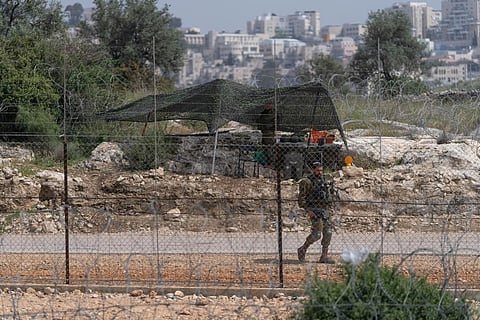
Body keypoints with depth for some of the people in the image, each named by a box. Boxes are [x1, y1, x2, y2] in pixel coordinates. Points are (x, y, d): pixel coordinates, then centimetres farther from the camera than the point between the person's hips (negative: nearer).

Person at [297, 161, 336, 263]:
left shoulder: (324, 180, 14)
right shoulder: (307, 181, -8)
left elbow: (330, 194, 24)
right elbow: (301, 198, -11)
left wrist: (331, 208, 15)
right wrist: (308, 210, -18)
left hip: (325, 210, 7)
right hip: (314, 211, -7)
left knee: (328, 233, 1)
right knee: (317, 233, -13)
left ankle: (324, 256, 5)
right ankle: (302, 250, 6)